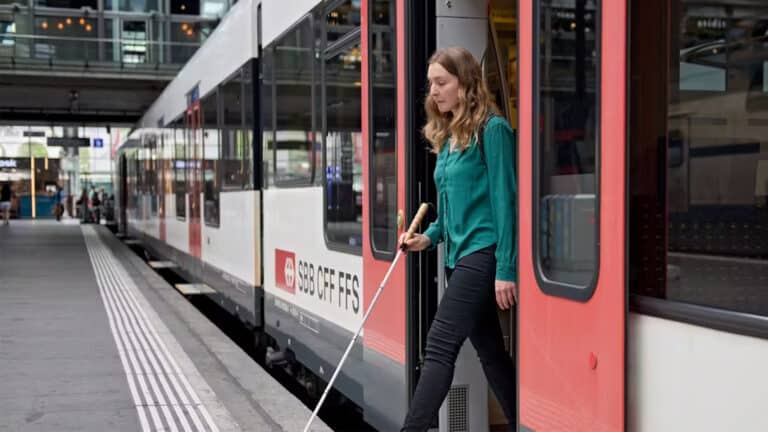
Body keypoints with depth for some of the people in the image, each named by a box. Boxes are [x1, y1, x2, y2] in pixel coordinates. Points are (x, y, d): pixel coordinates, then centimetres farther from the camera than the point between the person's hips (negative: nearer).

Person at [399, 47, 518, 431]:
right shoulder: (446, 136, 14)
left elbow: (505, 200, -15)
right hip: (459, 256, 9)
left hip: (483, 254, -9)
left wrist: (505, 269, -18)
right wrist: (430, 236, 5)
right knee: (489, 351, 13)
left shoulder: (492, 129, -11)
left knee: (440, 345, -11)